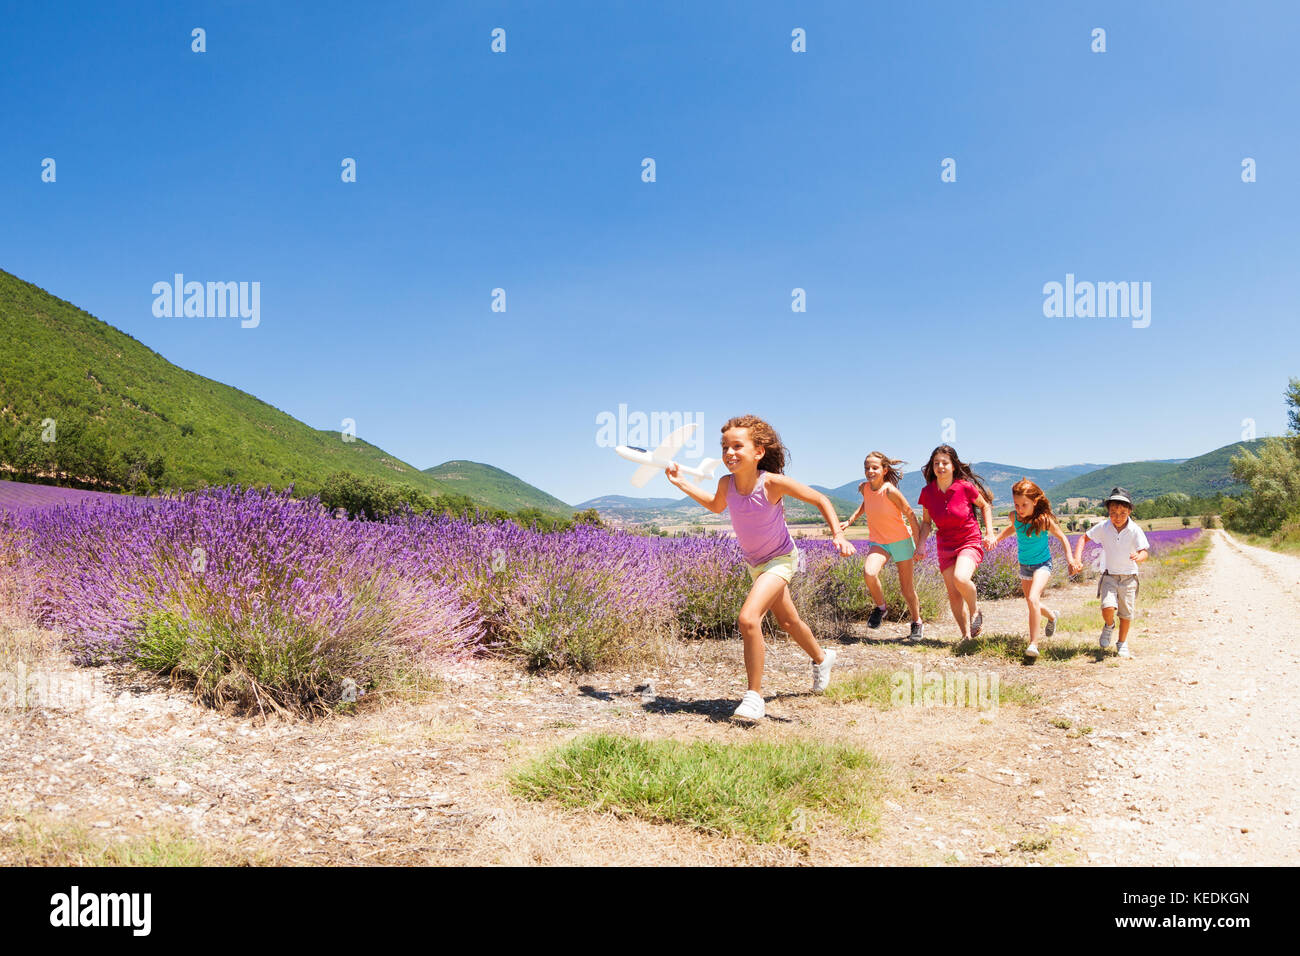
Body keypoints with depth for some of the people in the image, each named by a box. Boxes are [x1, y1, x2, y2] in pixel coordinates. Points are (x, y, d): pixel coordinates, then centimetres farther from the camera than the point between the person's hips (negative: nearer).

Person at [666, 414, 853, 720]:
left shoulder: (773, 482, -30)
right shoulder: (727, 483, -15)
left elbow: (820, 499, -17)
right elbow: (716, 506, 10)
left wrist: (838, 535, -27)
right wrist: (681, 483, 4)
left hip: (780, 560, -6)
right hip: (755, 563, 6)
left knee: (748, 618, -26)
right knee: (788, 622, 24)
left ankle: (754, 696, -12)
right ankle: (821, 658, 54)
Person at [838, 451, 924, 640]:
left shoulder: (890, 490, -22)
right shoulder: (864, 488, -5)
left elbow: (910, 514, -13)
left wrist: (919, 544, -10)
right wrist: (850, 521, 11)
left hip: (901, 541, -3)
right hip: (878, 542, 3)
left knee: (906, 587, 6)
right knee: (869, 573, -27)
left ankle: (916, 622, 31)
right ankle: (880, 607, 0)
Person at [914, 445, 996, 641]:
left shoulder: (965, 487, -14)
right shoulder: (927, 492, -5)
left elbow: (985, 506, 4)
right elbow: (926, 521, 9)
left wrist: (990, 533, -4)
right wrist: (920, 543, -6)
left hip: (970, 542, -4)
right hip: (945, 547, 4)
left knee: (960, 578, -29)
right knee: (953, 594, 1)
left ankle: (975, 612, 0)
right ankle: (966, 636, 16)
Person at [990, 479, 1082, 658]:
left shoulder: (1044, 519, -21)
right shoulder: (1015, 517, -8)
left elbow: (1062, 537, -8)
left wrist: (1070, 559, -15)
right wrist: (997, 538, 4)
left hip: (1042, 565, -6)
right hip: (1024, 566, 6)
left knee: (1033, 599, -27)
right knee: (1032, 604, 20)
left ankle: (1033, 644, -24)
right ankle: (1051, 616, 55)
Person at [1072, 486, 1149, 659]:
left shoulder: (1135, 530, -12)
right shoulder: (1103, 527, -7)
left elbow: (1145, 551, -15)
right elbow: (1084, 538, 3)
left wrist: (1139, 557, -41)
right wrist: (1077, 557, -13)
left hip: (1129, 578, 0)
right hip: (1109, 576, 0)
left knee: (1126, 614, 6)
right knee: (1108, 607, -20)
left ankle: (1122, 644, 28)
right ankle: (1108, 626, 14)